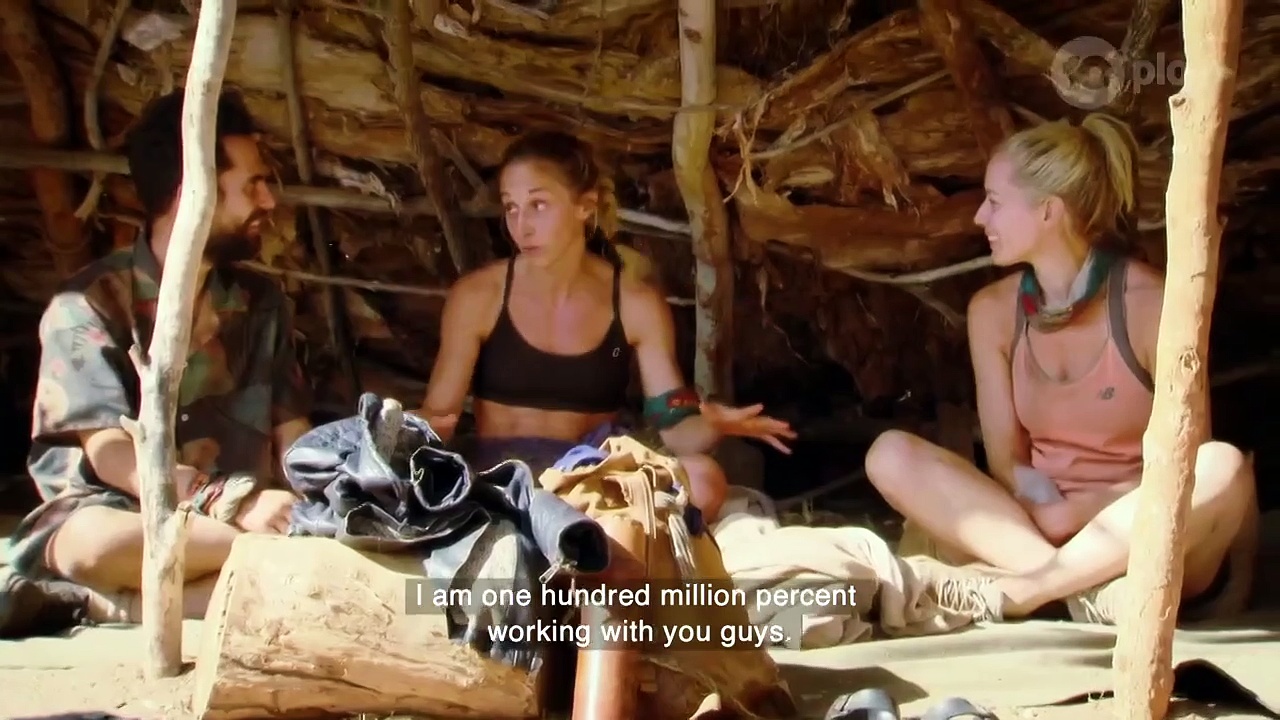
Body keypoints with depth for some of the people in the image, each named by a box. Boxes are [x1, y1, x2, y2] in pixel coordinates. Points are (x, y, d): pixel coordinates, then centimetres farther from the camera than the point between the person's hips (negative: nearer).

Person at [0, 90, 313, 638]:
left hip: (232, 522, 5)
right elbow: (112, 455, -14)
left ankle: (97, 607, -23)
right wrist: (236, 505, -29)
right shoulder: (89, 304, -3)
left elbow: (293, 438, 8)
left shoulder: (262, 303, 13)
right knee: (97, 542, -41)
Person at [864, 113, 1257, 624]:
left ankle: (1021, 585, -27)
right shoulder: (992, 311, 1)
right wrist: (1043, 509, -18)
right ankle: (1086, 586, -29)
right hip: (1032, 526, 4)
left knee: (1224, 468, -34)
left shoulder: (1150, 304, -12)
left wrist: (1080, 511, -19)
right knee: (891, 455, -16)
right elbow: (1005, 457, 3)